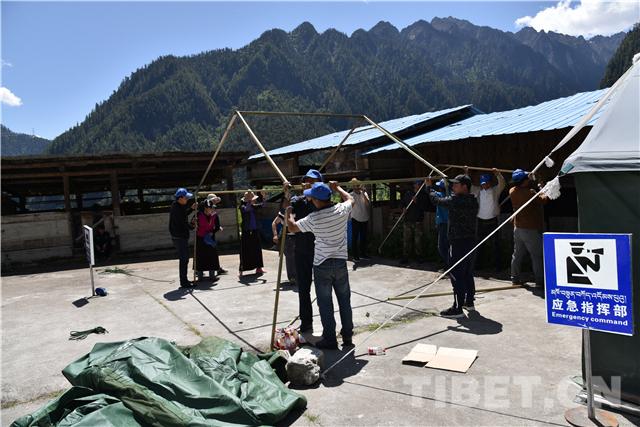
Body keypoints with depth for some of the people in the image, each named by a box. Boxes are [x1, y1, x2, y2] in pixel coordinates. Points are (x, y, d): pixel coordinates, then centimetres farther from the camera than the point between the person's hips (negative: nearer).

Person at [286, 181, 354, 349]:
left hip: (322, 265, -4)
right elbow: (350, 199, 18)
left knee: (325, 303, 7)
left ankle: (329, 339, 14)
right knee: (345, 300, 14)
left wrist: (288, 212, 17)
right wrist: (337, 188, 31)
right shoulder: (342, 210, -7)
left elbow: (292, 227, 0)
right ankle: (347, 336, 24)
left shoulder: (313, 218, -15)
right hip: (340, 262, 4)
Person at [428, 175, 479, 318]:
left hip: (458, 243, -9)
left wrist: (430, 187, 10)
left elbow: (436, 200, -6)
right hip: (471, 241, 9)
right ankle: (469, 302, 28)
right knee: (468, 274, 17)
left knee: (457, 275, -5)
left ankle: (457, 308, -3)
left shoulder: (455, 200, -16)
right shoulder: (473, 201, 8)